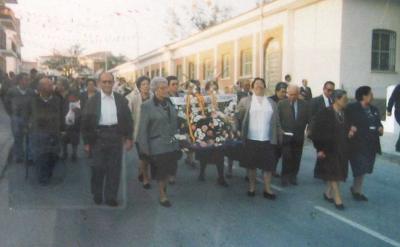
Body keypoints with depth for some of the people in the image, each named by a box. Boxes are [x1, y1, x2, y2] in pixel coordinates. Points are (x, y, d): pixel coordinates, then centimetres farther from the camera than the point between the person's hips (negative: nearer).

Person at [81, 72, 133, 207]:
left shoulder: (121, 99, 4)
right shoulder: (93, 100, -1)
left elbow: (128, 119, 7)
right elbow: (86, 121, 1)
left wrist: (129, 138, 3)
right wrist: (86, 141, -1)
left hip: (116, 136, 1)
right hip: (98, 137, -1)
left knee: (114, 168, 6)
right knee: (98, 167, 7)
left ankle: (111, 197, 19)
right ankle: (97, 194, 27)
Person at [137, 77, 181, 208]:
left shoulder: (170, 103, 7)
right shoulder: (147, 106, -10)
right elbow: (143, 129, -9)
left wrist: (177, 139, 11)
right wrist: (145, 147, -10)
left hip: (172, 144, 5)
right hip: (158, 146, -5)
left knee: (170, 169, 11)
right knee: (161, 172, 6)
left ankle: (163, 186, 40)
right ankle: (162, 195, 28)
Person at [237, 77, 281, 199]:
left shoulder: (271, 103, 11)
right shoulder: (245, 101, 4)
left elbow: (276, 121, 11)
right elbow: (237, 117, 2)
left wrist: (279, 136, 7)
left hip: (267, 139, 2)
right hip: (251, 139, -1)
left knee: (268, 165, 3)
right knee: (252, 164, 9)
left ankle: (267, 189, 14)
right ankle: (252, 187, 22)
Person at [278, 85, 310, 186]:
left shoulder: (304, 104, 3)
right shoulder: (281, 104, -2)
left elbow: (307, 119, 6)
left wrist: (302, 130, -3)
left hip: (299, 136, 2)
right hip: (286, 135, -2)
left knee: (296, 158, 7)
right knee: (286, 158, -5)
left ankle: (293, 176, 20)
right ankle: (285, 177, 7)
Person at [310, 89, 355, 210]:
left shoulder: (345, 114, 4)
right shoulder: (325, 113, -13)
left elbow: (346, 129, 16)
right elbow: (316, 132, -13)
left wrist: (350, 132, -7)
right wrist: (320, 149, -14)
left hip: (342, 149, 6)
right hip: (329, 149, -6)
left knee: (337, 173, 13)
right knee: (333, 174, -1)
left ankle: (328, 193, 29)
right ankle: (337, 199, 7)